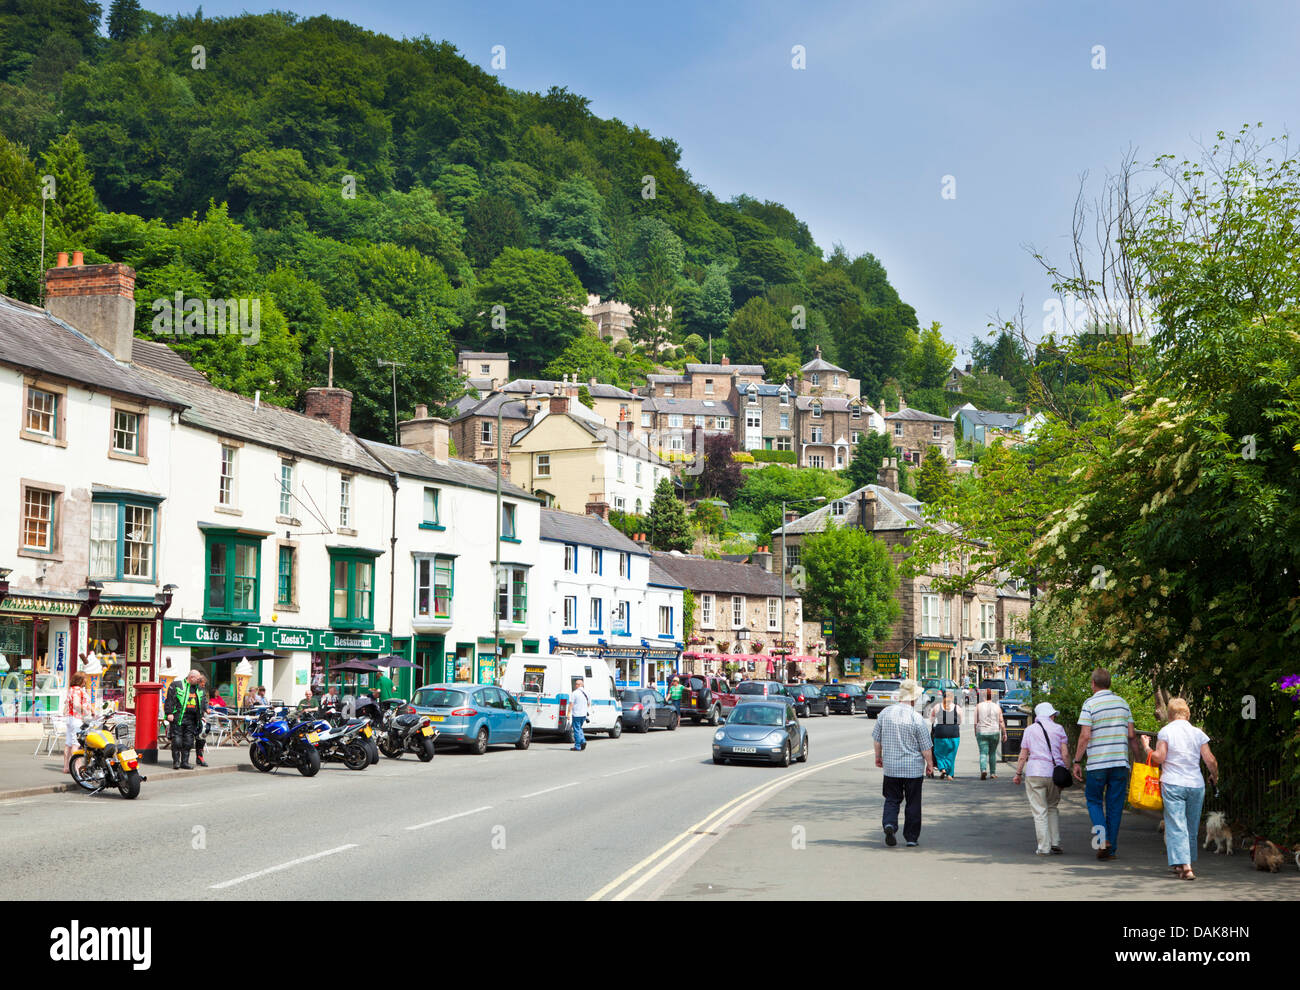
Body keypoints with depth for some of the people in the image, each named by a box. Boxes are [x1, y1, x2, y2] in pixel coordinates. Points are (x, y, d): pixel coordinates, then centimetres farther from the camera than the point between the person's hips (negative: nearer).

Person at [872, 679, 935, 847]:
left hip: (890, 766, 3)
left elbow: (876, 738, 9)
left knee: (892, 799, 13)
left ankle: (889, 824, -12)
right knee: (913, 802, 9)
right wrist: (929, 764, 7)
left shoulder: (885, 713, -2)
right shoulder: (916, 718, -13)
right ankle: (911, 837, 13)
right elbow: (926, 746, -7)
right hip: (913, 768, -3)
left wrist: (878, 756, 24)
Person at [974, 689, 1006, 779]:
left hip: (981, 732, -1)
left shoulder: (979, 706, 0)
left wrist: (976, 733, 9)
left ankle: (983, 770, -24)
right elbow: (1001, 722, 0)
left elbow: (976, 722, 1)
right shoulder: (997, 707, 2)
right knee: (992, 753, 14)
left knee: (983, 753, -3)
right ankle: (993, 773, 19)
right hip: (994, 732, 1)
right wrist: (1004, 734, 5)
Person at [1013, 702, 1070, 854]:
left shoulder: (1029, 730, 6)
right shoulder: (1058, 729, 6)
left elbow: (1023, 756, 4)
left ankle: (1044, 848, -2)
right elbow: (1065, 754, 0)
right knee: (1053, 807, 18)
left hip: (1034, 773, -2)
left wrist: (1018, 774, 12)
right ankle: (1055, 843, 11)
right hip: (1055, 773, 2)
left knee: (1039, 811, 0)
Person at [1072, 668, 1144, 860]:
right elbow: (1132, 736, 8)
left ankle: (1102, 837, -8)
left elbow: (1085, 736, -10)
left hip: (1097, 763, -3)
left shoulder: (1090, 704, -5)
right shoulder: (1122, 703, 8)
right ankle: (1111, 849, 9)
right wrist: (1138, 760, 18)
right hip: (1120, 762, 3)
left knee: (1094, 800, 11)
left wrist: (1077, 761, -4)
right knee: (1115, 805, 8)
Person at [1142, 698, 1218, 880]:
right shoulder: (1198, 733, 5)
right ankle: (1182, 864, 24)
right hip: (1196, 784, 4)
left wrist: (1147, 747, 7)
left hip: (1173, 784, -3)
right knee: (1191, 827, 15)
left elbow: (1159, 758, -10)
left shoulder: (1165, 731, -4)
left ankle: (1185, 866, -18)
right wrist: (1214, 777, 20)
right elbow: (1210, 761, 3)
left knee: (1176, 826, -5)